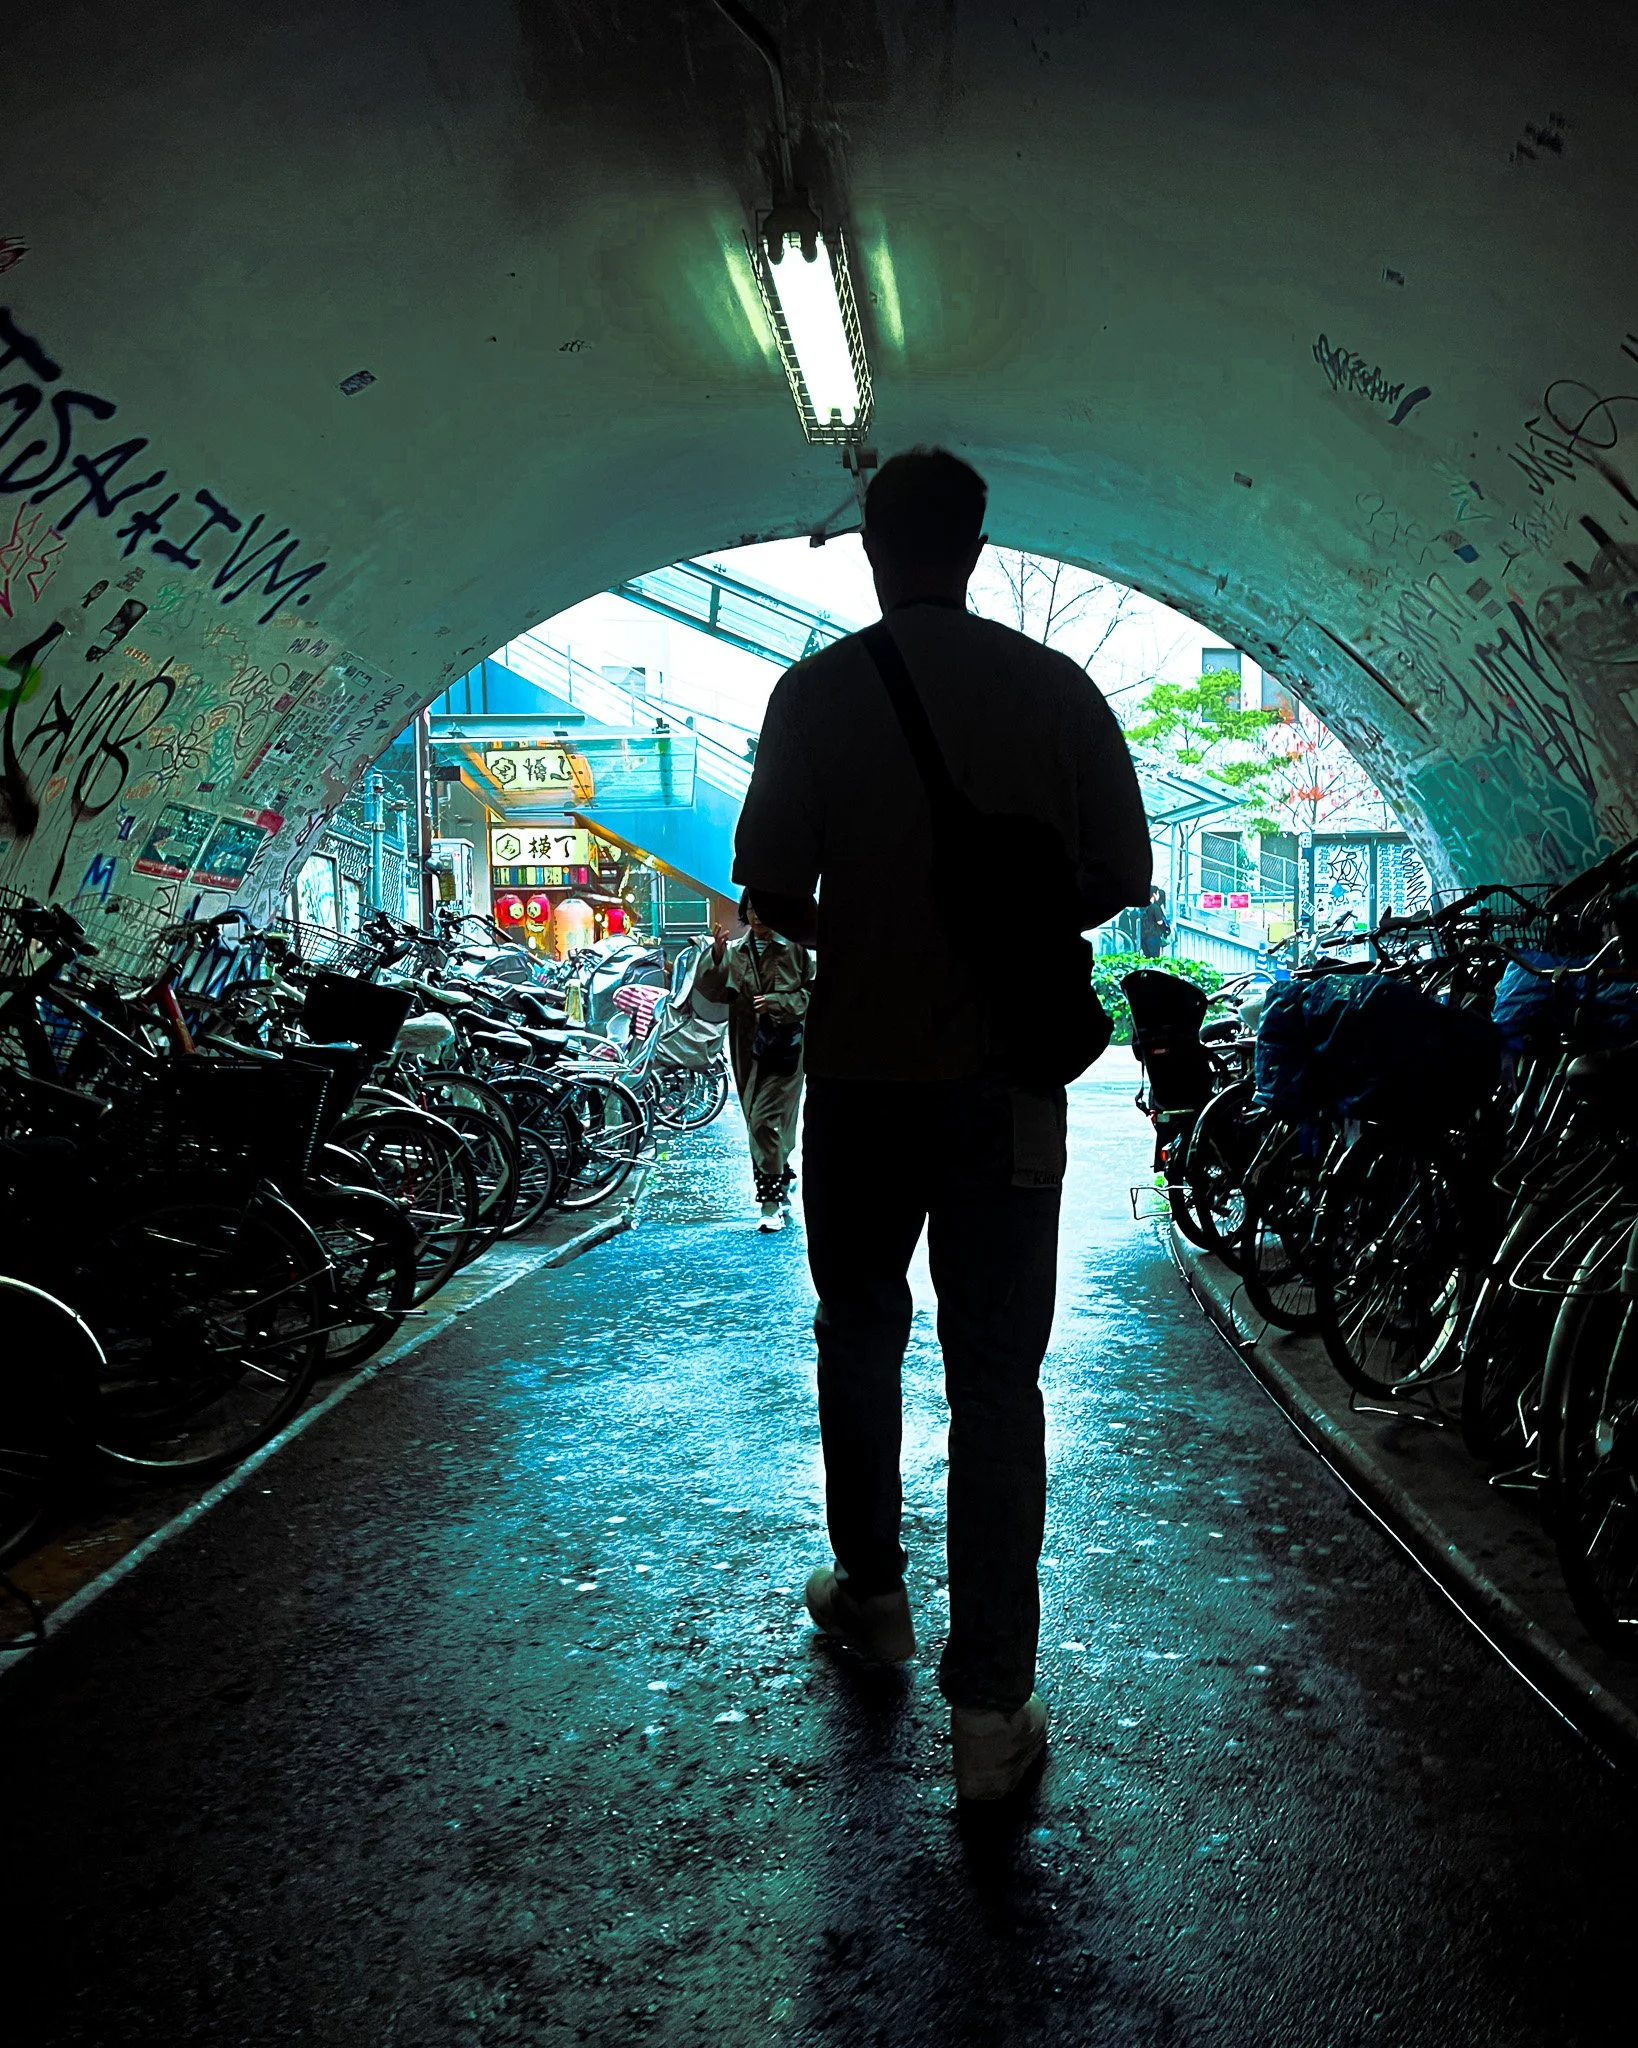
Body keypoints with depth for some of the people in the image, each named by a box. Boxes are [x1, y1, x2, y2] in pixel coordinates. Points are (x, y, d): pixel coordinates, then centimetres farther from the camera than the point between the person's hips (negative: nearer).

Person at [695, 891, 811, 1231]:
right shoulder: (735, 951, 9)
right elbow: (711, 990, 3)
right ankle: (781, 1180, 30)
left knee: (764, 1120, -14)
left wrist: (778, 1001, -16)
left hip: (785, 1043, -5)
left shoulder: (795, 948, -3)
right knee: (759, 1122, 13)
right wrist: (715, 958, -12)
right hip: (747, 1047, 5)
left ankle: (772, 1199, -7)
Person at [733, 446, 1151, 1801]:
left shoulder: (818, 690, -5)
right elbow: (1121, 876, 0)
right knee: (997, 1375, 3)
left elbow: (768, 879, -8)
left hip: (862, 1069, 0)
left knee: (861, 1335, 20)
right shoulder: (1058, 688, -1)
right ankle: (992, 1706, 5)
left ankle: (870, 1591, 35)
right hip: (1009, 1077, 0)